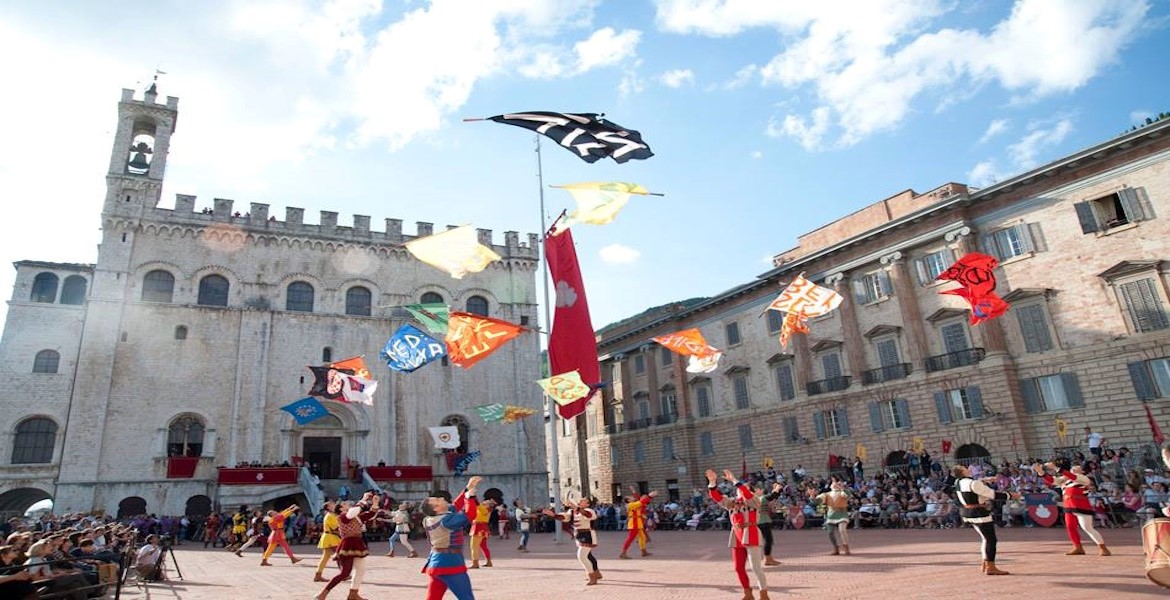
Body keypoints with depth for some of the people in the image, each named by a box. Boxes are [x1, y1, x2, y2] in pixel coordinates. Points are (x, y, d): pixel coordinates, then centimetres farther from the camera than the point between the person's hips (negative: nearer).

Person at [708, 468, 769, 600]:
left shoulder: (753, 501, -4)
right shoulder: (732, 503, 11)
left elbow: (746, 494, -25)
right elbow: (717, 497, 3)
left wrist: (733, 480, -26)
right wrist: (712, 482, -11)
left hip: (750, 535, -6)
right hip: (737, 537, 6)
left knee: (756, 567, -5)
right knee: (739, 568, 10)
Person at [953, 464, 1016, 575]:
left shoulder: (958, 482, 3)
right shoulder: (973, 484, -23)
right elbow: (993, 495, -16)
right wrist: (1010, 495, -3)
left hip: (966, 511, 9)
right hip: (979, 513, -9)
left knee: (987, 538, 20)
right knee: (991, 540, 2)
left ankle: (986, 564, 27)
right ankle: (990, 568, 8)